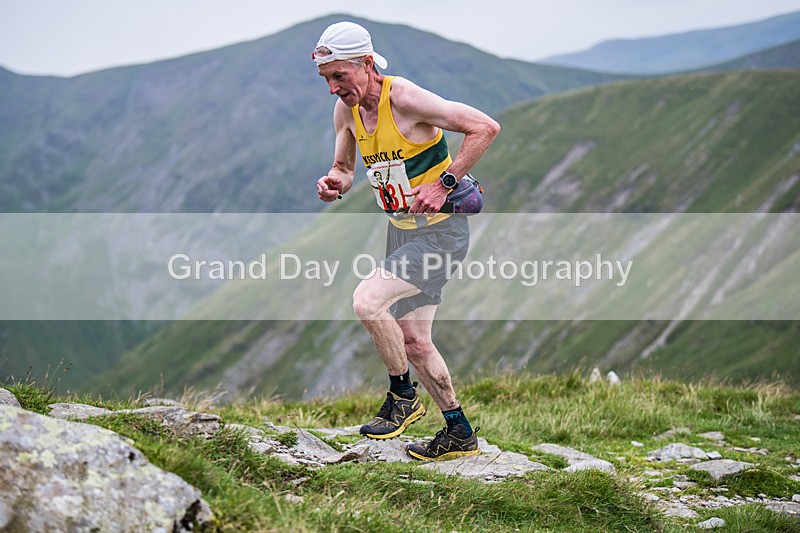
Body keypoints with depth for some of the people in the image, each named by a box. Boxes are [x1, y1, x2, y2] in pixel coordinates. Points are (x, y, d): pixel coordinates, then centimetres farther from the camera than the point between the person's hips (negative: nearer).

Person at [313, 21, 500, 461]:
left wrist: (443, 184, -24)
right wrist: (334, 182, -9)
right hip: (401, 231, 9)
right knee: (412, 342, 11)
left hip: (441, 231, -9)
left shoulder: (406, 99, -22)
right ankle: (460, 435, 26)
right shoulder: (346, 110, 1)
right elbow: (344, 167, 15)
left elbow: (486, 127, -22)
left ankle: (403, 396, -2)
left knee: (367, 301, -23)